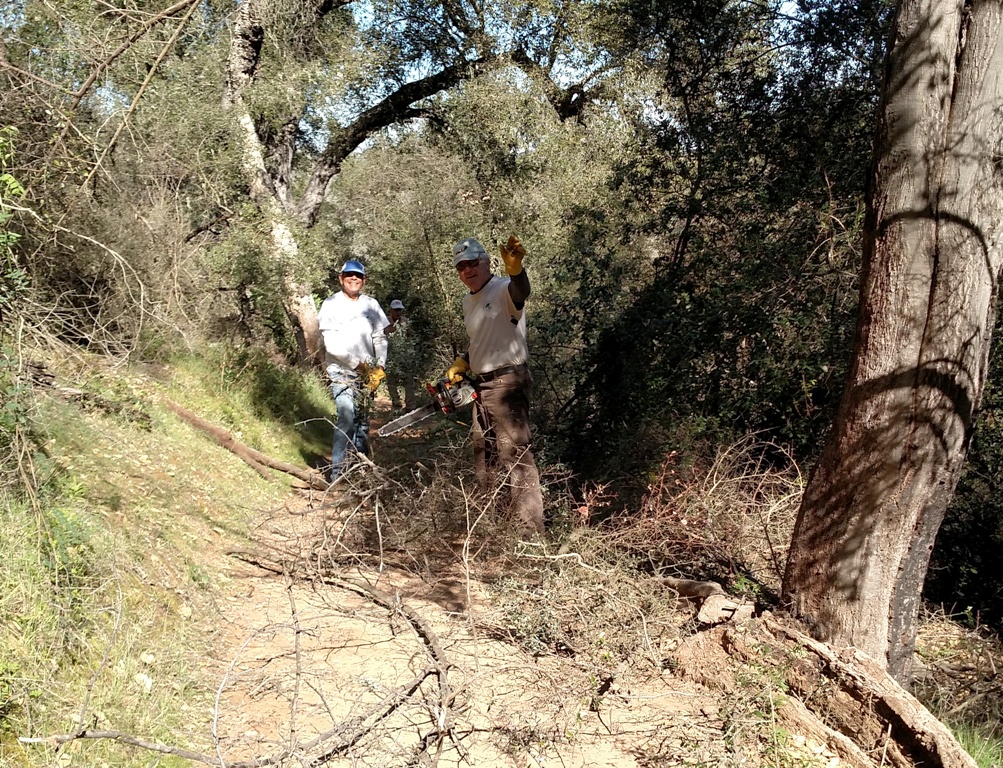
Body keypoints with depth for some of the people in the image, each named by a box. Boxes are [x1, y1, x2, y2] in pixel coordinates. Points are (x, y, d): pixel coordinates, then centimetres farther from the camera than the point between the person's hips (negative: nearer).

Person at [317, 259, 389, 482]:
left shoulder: (371, 305, 9)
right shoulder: (331, 305, -4)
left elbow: (379, 338, 11)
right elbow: (331, 344, -10)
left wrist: (380, 366, -1)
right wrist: (357, 363, -12)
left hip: (367, 373, 5)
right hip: (341, 372, -5)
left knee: (362, 421, 9)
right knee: (346, 419, -16)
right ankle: (337, 471, -14)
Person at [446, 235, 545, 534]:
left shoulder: (503, 290, -12)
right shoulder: (468, 302, 15)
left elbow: (521, 291, -38)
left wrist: (515, 269, -59)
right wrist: (459, 366, 13)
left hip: (507, 383, -10)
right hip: (481, 387, 10)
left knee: (516, 456, -12)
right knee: (483, 457, 18)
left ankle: (531, 529, -10)